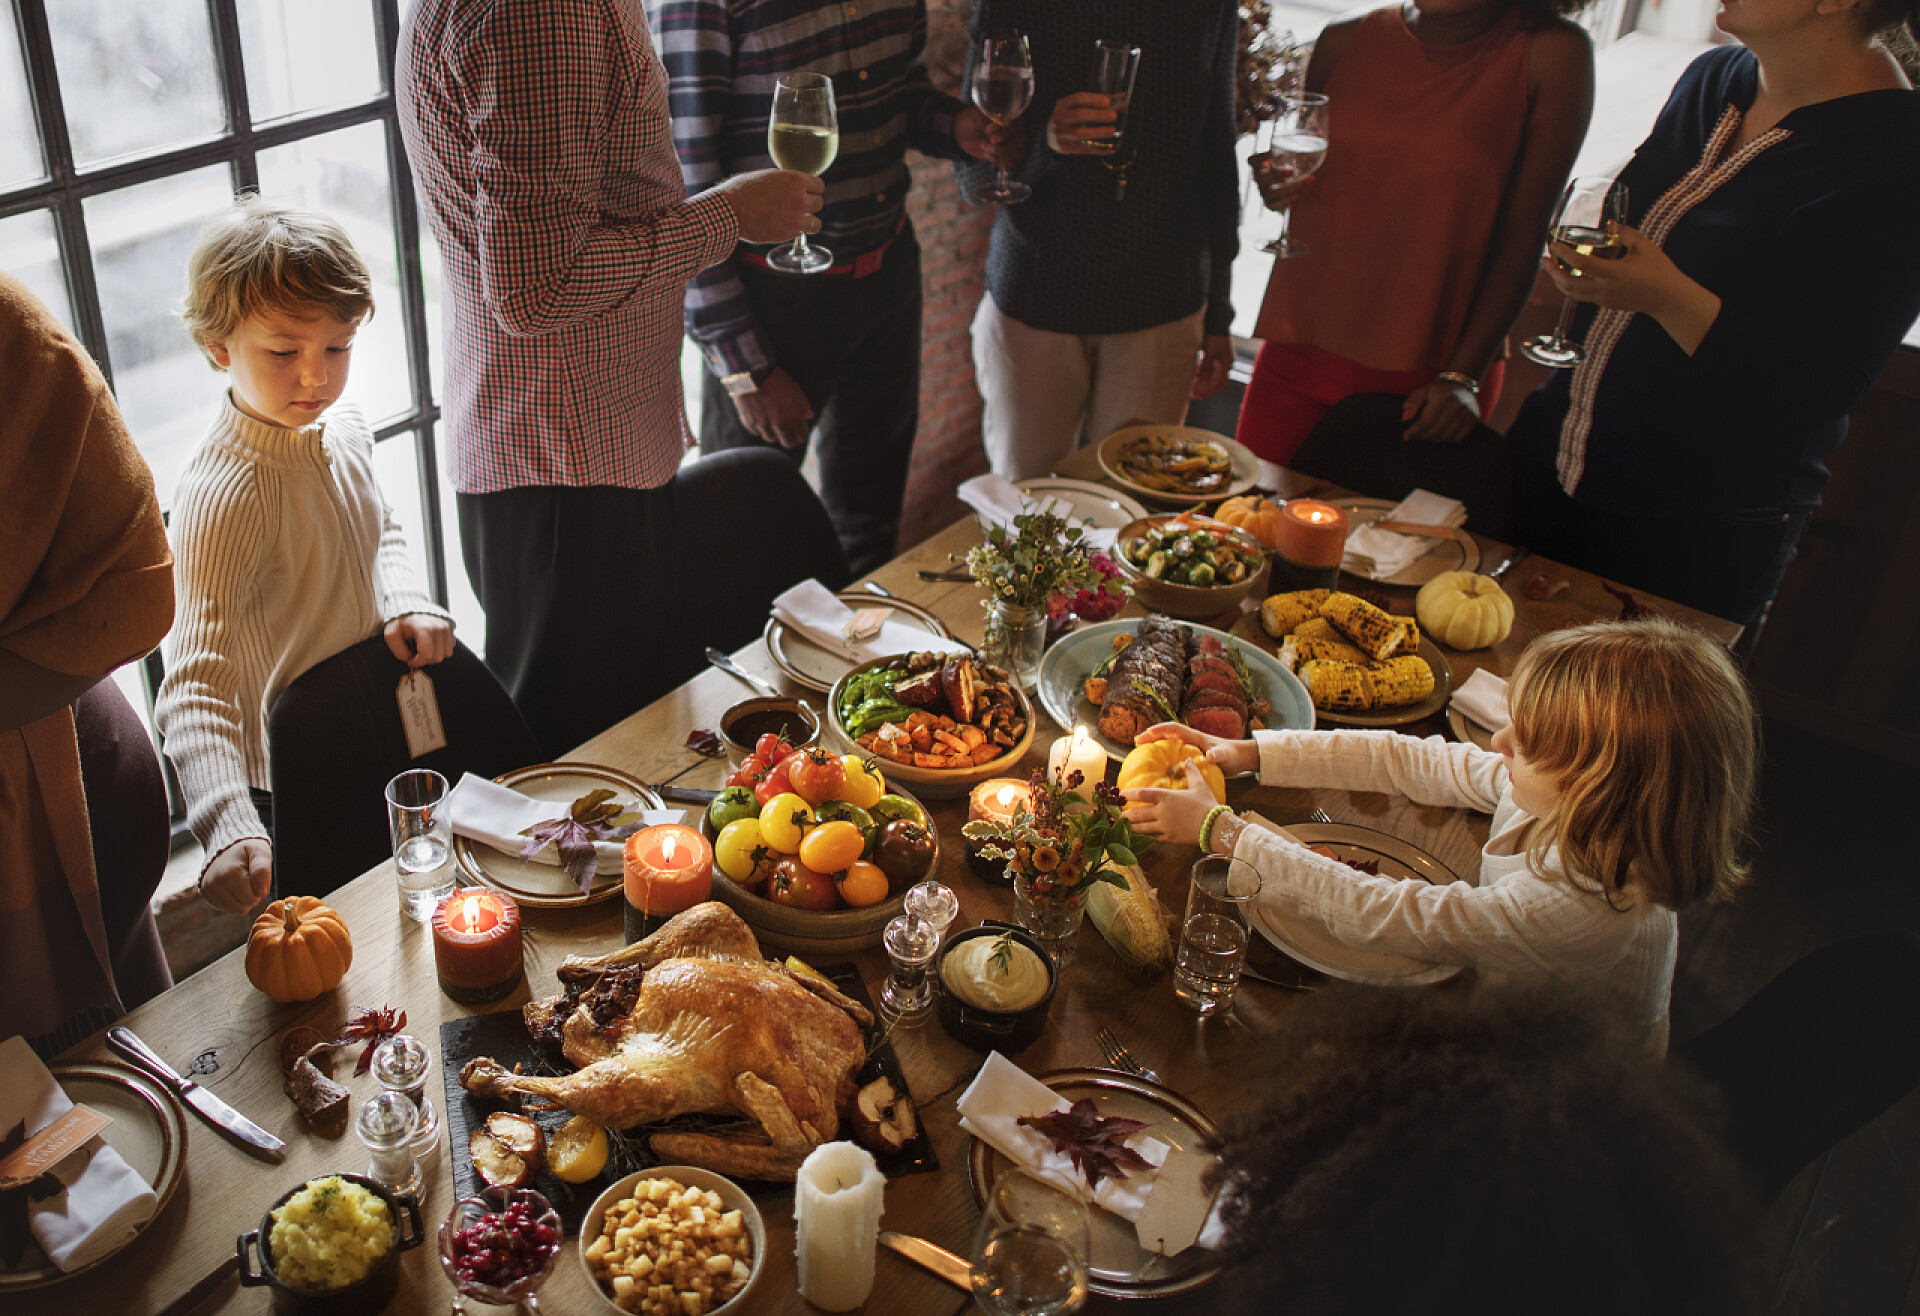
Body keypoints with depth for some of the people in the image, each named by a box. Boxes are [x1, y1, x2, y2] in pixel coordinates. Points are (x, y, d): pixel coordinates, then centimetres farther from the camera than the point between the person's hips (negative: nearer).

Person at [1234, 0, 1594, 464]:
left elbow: (1522, 237, -9)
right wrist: (1279, 184, -4)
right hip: (1301, 349, 4)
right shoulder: (1345, 40, 5)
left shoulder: (1554, 52, -7)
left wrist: (1463, 377, -14)